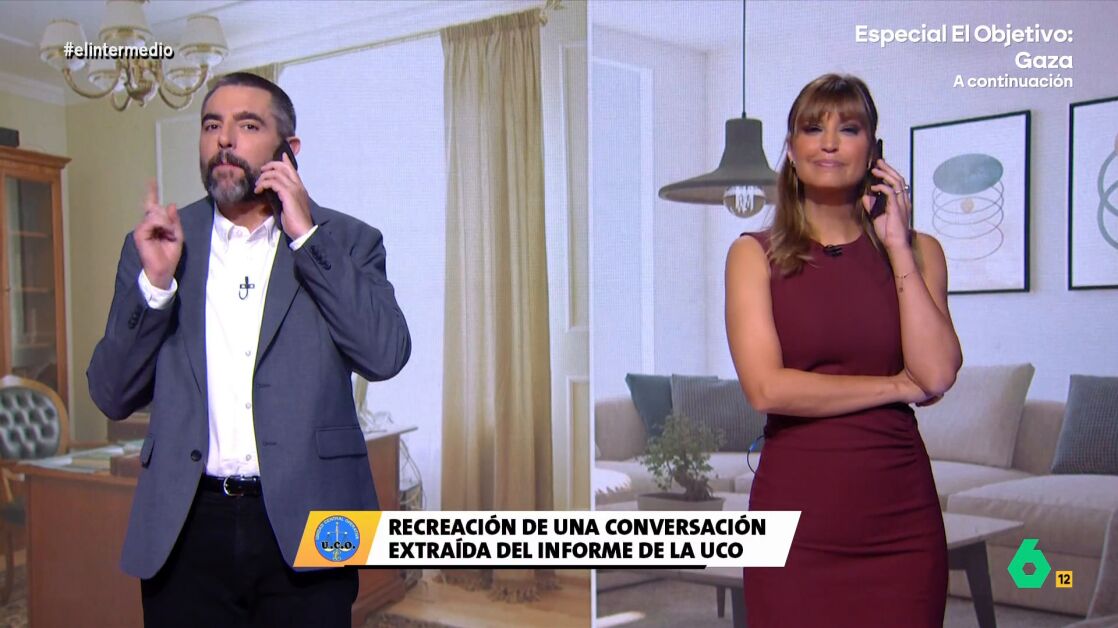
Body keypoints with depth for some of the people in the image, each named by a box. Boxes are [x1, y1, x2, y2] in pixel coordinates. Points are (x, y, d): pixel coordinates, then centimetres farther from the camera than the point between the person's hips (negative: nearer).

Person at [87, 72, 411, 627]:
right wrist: (154, 282, -10)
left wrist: (306, 236, -13)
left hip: (305, 524, -1)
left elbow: (386, 355, -13)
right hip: (185, 529, 2)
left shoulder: (345, 241, 2)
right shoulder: (155, 241, 7)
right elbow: (112, 397, 5)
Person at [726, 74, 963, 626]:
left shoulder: (918, 250, 7)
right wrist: (896, 385, -6)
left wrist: (897, 245, -6)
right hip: (796, 515, -1)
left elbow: (937, 375, -8)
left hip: (900, 516, 2)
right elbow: (767, 388, -12)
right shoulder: (755, 253, 1)